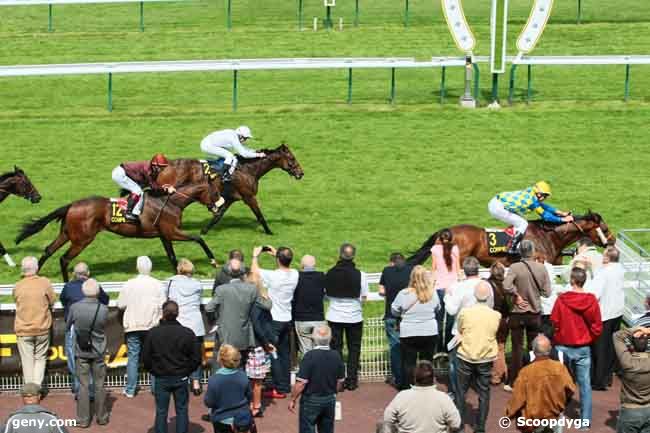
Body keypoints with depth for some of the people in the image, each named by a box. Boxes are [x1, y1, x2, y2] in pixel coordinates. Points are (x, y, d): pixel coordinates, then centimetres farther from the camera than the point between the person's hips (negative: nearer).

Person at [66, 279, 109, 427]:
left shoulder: (75, 307, -15)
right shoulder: (103, 309, -16)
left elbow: (68, 326, 0)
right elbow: (104, 327, -1)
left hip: (81, 352, 0)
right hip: (98, 353, 0)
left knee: (83, 385, 7)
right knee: (99, 385, 12)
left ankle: (83, 419, 10)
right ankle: (101, 417, 22)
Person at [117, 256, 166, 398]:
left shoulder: (129, 285, -7)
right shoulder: (157, 285, -6)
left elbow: (121, 305, -3)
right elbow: (162, 306, -6)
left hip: (133, 327, 0)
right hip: (152, 326, 1)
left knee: (133, 357, 4)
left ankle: (130, 390, 4)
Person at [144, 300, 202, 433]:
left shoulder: (153, 333, -10)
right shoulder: (187, 333, -9)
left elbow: (146, 358, -4)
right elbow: (197, 358, -4)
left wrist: (155, 371, 11)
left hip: (161, 379, 0)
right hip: (181, 378, 0)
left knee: (161, 411, 9)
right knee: (182, 410, 11)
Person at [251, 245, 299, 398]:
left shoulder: (273, 276, -23)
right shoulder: (294, 274, -5)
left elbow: (254, 270, -7)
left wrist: (255, 255, 9)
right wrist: (276, 254, 23)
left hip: (274, 320, -6)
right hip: (287, 319, 6)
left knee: (273, 354, 1)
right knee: (284, 353, 16)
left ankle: (279, 389, 1)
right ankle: (286, 385, 22)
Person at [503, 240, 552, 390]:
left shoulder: (515, 267, -15)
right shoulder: (542, 268, -6)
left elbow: (507, 286, -28)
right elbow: (547, 292, -4)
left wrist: (517, 295, -12)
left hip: (518, 313, -2)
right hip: (536, 313, 2)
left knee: (517, 348, 6)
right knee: (534, 348, 13)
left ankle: (513, 382, 9)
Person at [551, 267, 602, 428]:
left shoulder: (562, 299, -13)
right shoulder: (592, 300, -9)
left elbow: (554, 322, -7)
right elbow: (597, 326, -5)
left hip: (563, 347, -1)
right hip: (584, 348, 1)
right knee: (585, 384, 8)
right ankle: (586, 419, 9)